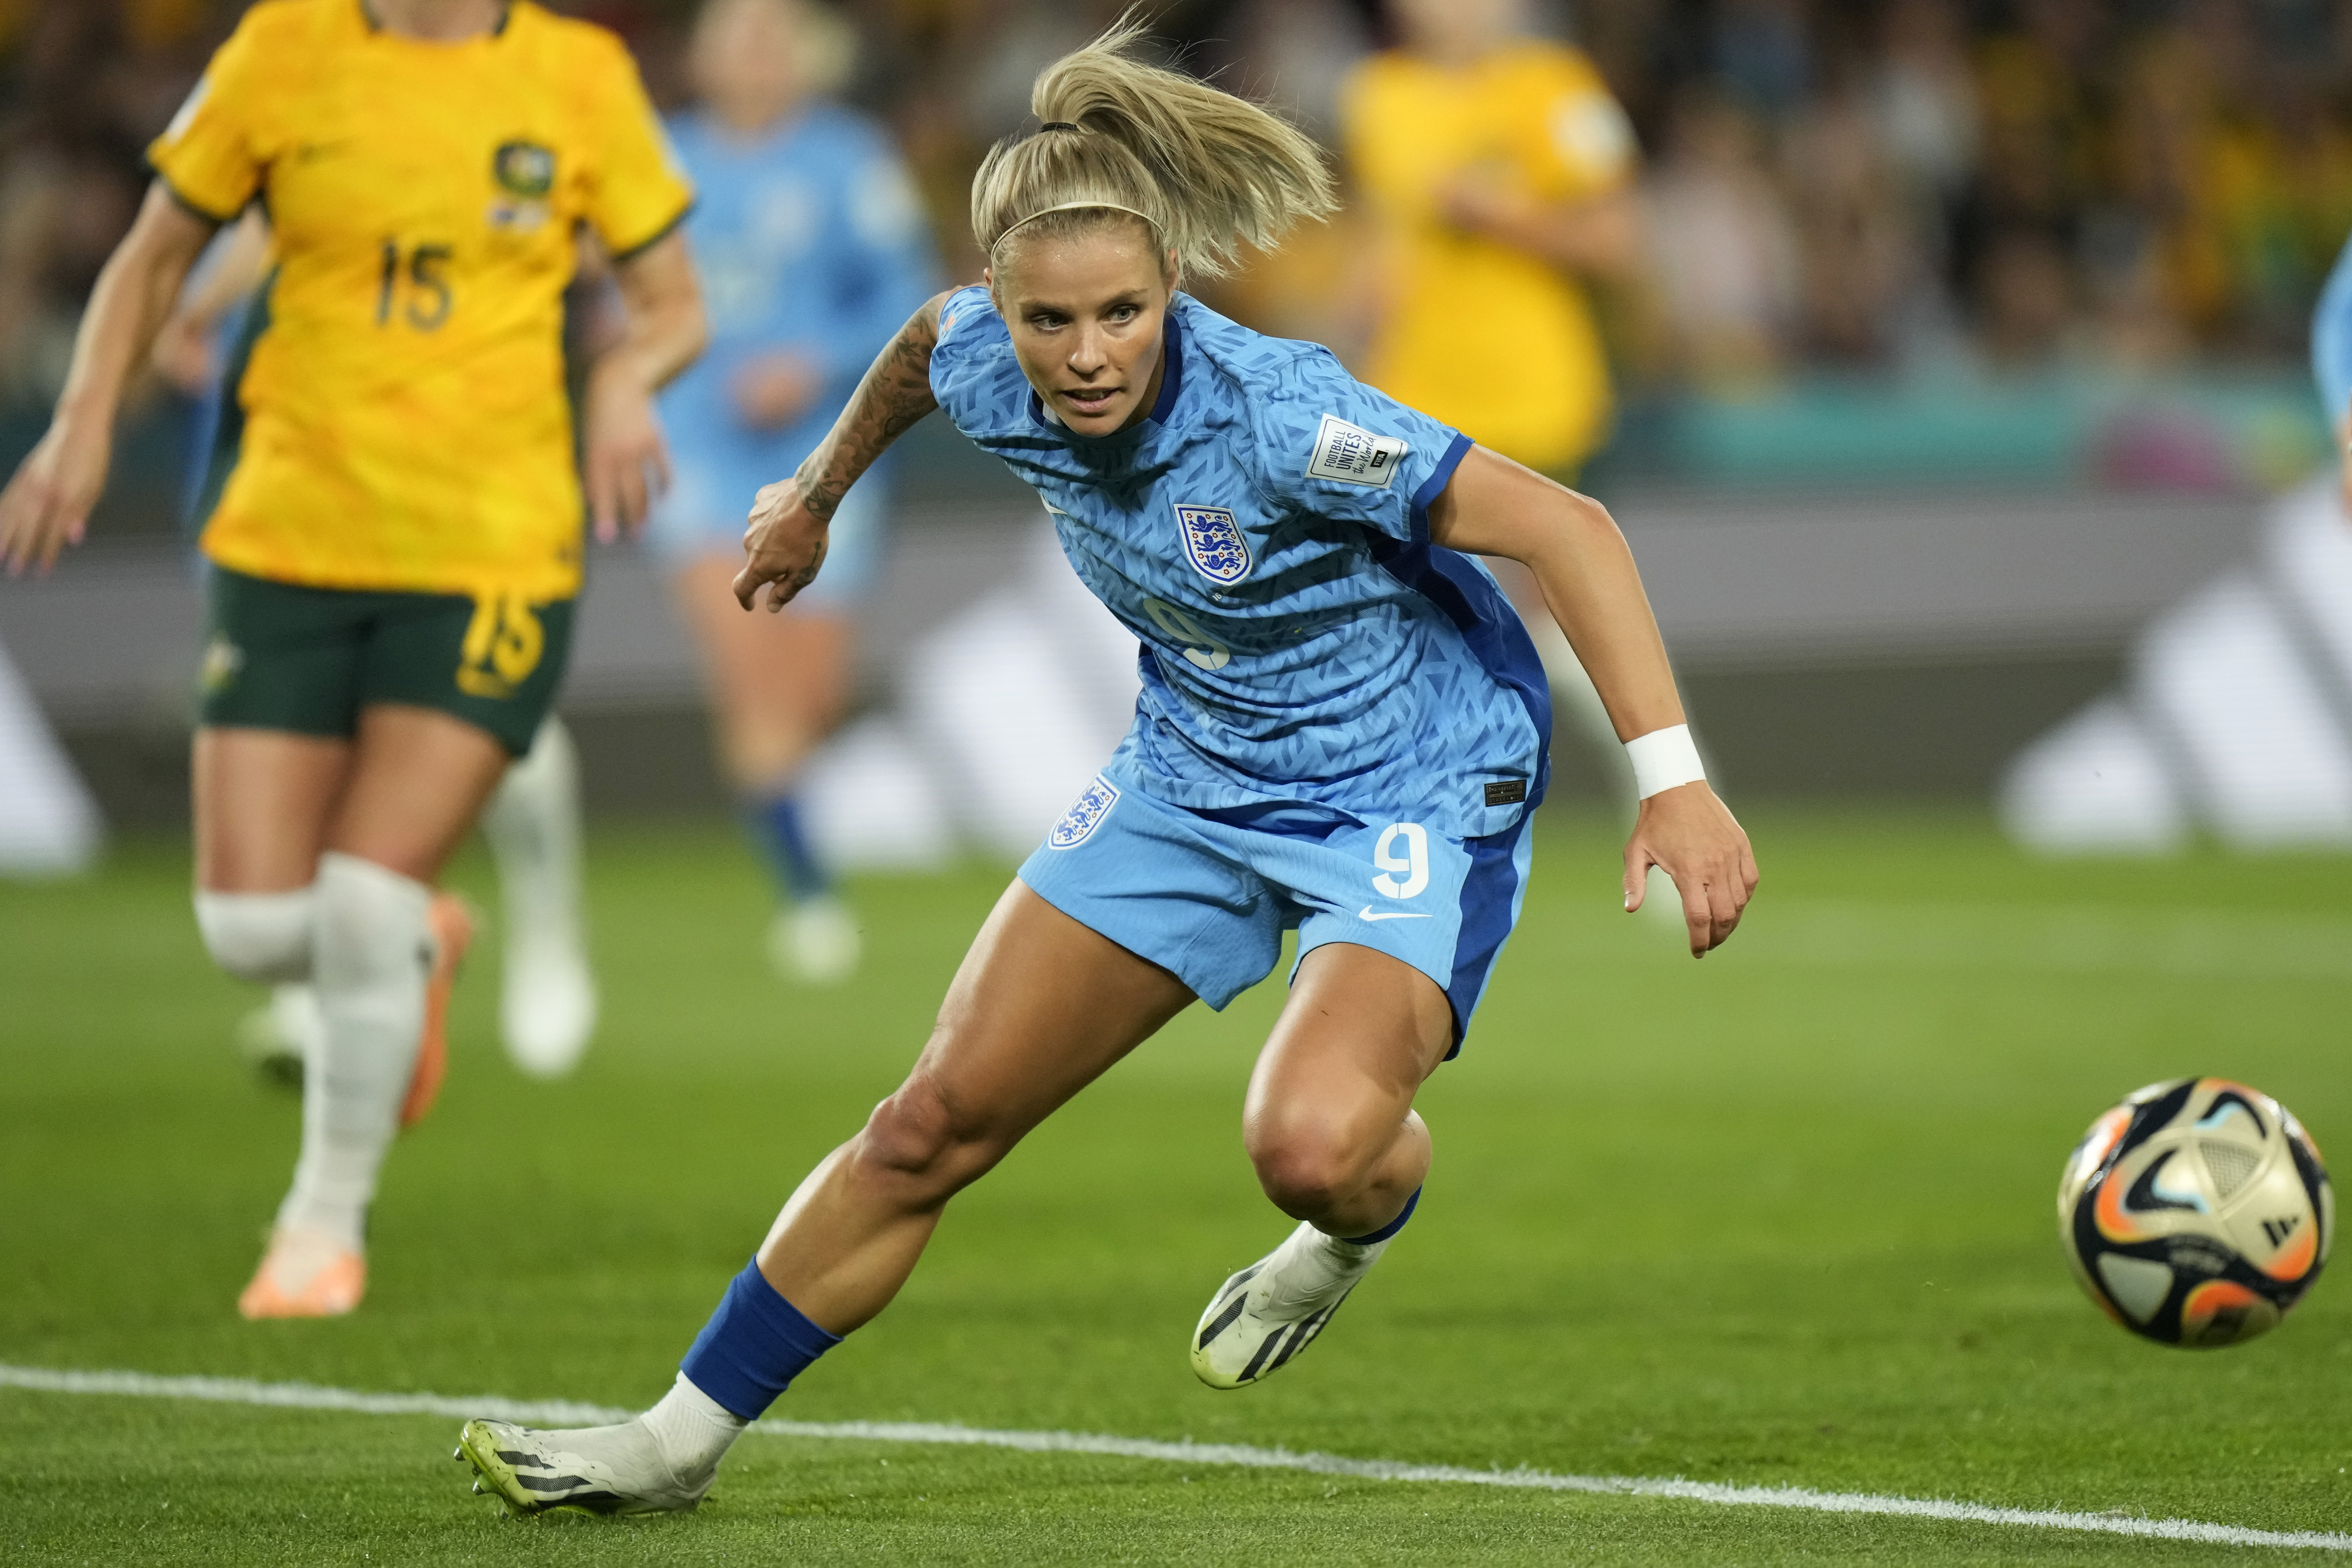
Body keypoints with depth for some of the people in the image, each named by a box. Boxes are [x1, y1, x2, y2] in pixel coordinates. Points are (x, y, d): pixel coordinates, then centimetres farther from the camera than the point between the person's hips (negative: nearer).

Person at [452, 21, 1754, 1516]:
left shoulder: (1277, 414, -33)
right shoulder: (990, 367, -14)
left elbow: (1570, 528, -32)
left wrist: (1672, 779, -38)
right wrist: (820, 494, 30)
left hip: (1415, 791, -6)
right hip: (1195, 776, 6)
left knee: (1310, 1143, -31)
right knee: (937, 1122, 5)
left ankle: (1367, 1217, 8)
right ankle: (680, 1439, 18)